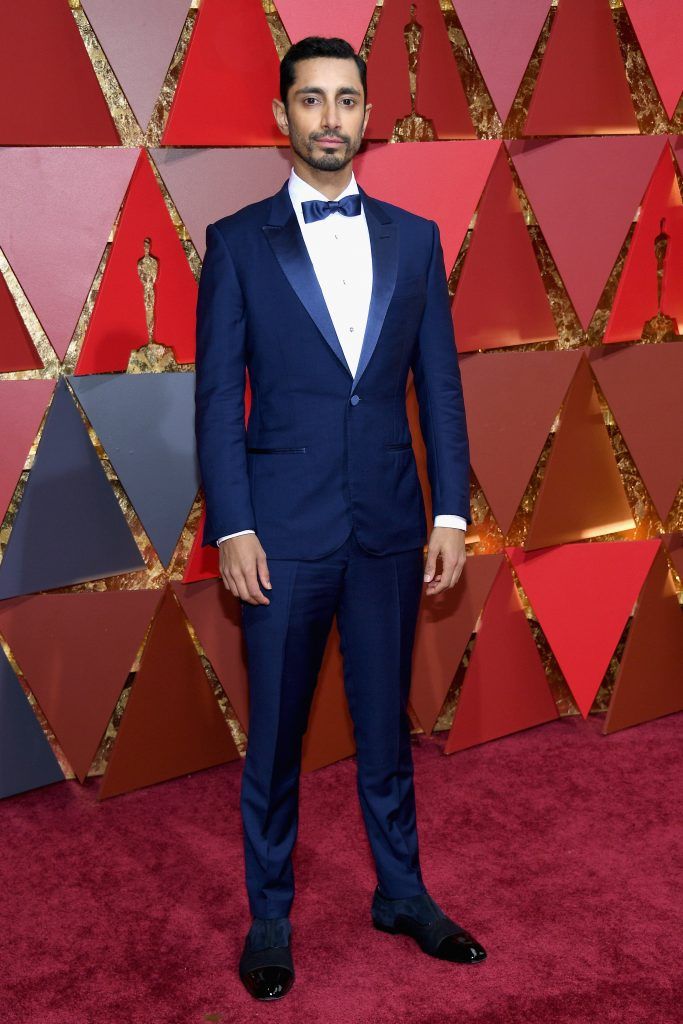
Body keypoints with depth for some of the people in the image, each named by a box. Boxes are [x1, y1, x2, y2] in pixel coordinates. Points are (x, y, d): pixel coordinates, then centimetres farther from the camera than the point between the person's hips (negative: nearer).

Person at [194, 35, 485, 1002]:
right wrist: (232, 529, -10)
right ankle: (270, 917, 26)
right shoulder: (237, 242, 0)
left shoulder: (415, 238, 8)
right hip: (283, 530, -2)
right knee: (274, 734, 9)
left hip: (389, 526, 3)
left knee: (386, 722, 15)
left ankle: (402, 893, 34)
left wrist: (451, 513, 0)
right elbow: (218, 397, -3)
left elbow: (440, 385, 6)